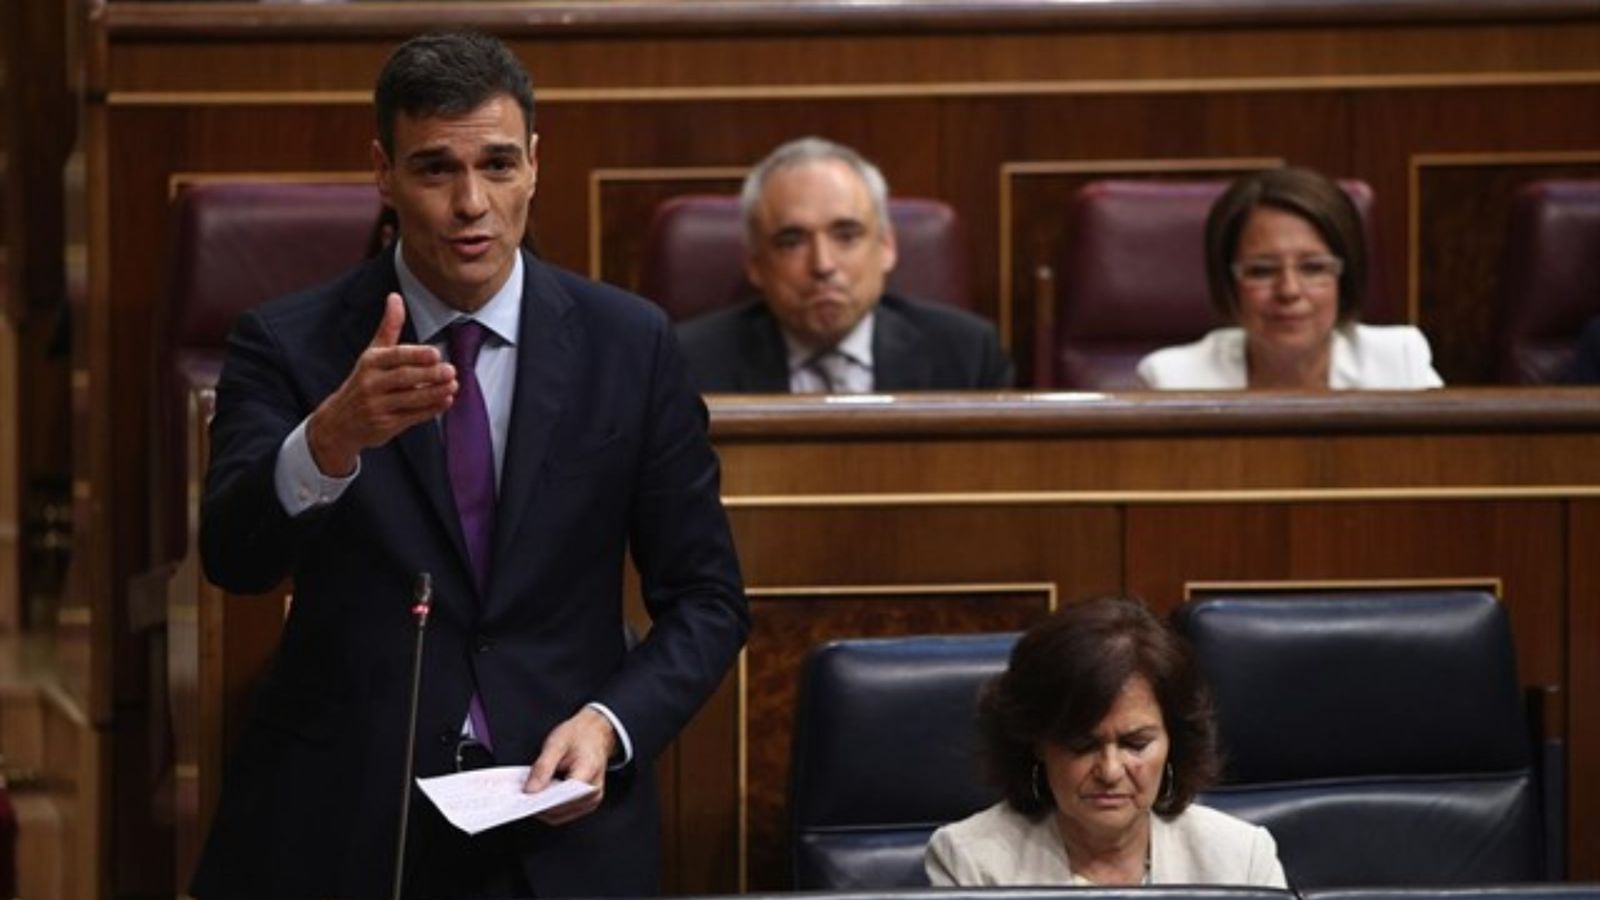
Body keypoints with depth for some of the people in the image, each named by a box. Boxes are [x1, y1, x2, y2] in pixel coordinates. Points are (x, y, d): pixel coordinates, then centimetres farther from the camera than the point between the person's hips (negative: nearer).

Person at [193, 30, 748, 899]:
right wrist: (330, 438, -39)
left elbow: (704, 598, 3)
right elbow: (234, 556, -20)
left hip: (559, 825, 1)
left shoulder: (629, 345, -2)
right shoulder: (287, 346, -5)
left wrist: (610, 723, -15)